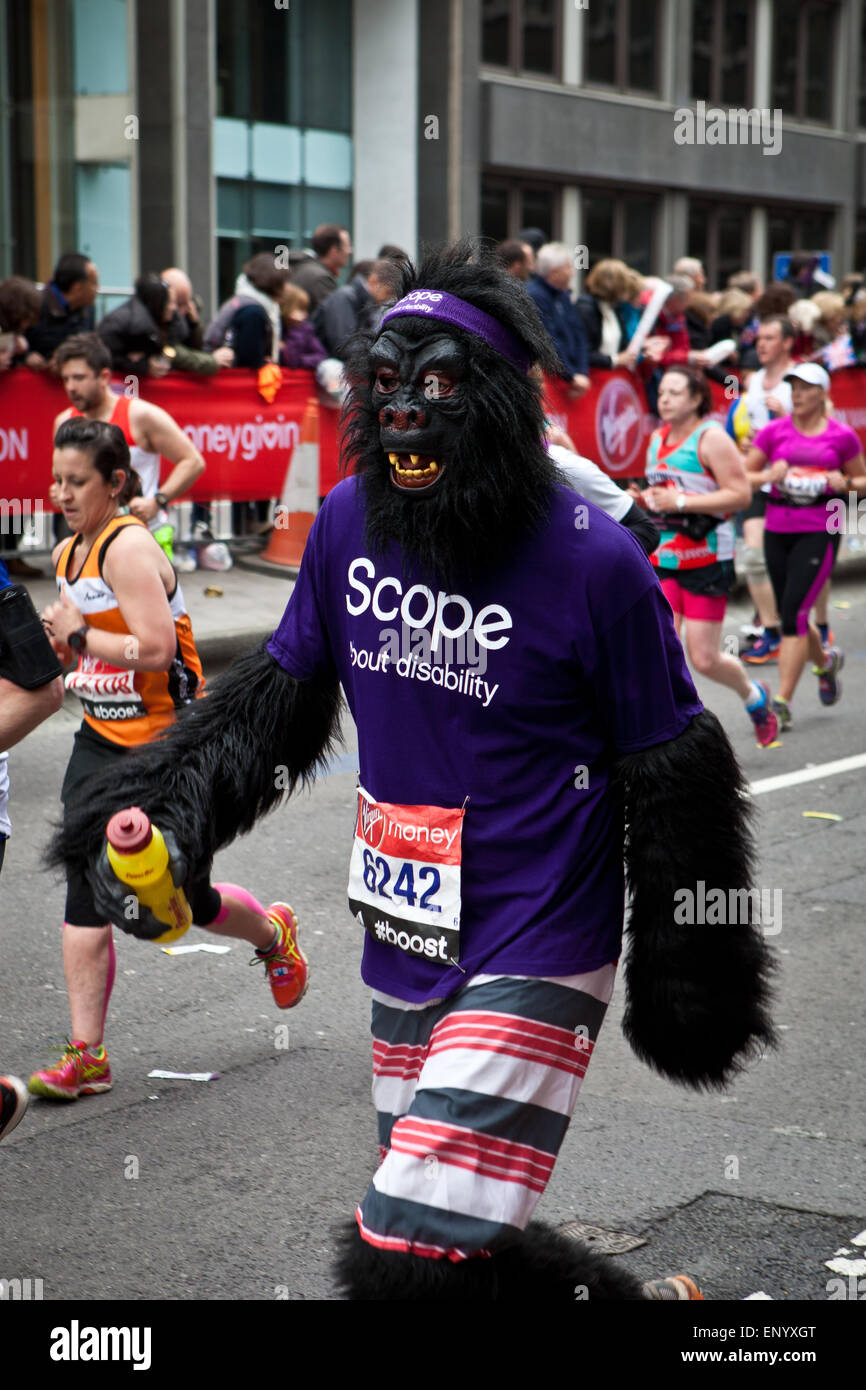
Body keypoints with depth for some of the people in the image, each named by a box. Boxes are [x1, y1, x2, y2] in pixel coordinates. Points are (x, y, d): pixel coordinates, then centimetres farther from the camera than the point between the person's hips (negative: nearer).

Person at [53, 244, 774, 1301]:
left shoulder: (592, 562, -15)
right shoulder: (349, 520, 0)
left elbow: (667, 770, -8)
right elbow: (284, 686, 12)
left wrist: (691, 977, -2)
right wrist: (165, 801, -1)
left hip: (531, 958, -7)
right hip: (404, 946, 7)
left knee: (414, 1260, -14)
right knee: (423, 1216, 19)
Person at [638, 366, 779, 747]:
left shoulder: (711, 438, -10)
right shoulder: (658, 438, 12)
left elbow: (740, 495, -16)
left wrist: (681, 502, -21)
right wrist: (648, 499, 6)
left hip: (707, 559, -6)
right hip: (662, 558, 6)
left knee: (704, 659, -1)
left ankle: (753, 697, 29)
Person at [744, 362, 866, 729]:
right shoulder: (775, 431, 5)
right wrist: (769, 476, -13)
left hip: (820, 532, -3)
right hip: (778, 530, 4)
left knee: (794, 612, -14)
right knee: (789, 614, 12)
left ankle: (782, 702, -11)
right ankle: (826, 661, 44)